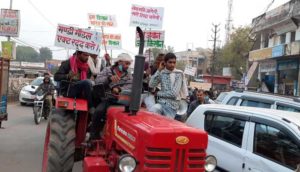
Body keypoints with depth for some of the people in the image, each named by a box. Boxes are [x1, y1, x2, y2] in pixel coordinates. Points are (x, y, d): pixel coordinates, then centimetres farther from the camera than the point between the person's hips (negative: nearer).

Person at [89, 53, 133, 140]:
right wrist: (109, 78, -22)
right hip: (106, 98, -1)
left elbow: (129, 87, -5)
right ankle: (94, 135, -10)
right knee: (99, 111, -29)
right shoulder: (107, 70, 11)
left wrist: (119, 89, -26)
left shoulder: (129, 76, 15)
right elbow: (97, 81, -4)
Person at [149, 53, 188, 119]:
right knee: (151, 112, -28)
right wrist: (159, 70, -8)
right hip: (161, 103, 2)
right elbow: (151, 85, -8)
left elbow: (174, 93, -11)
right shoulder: (162, 73, 6)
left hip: (172, 106, -2)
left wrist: (158, 93, -2)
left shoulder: (179, 74, -5)